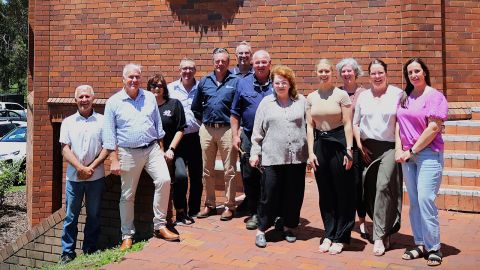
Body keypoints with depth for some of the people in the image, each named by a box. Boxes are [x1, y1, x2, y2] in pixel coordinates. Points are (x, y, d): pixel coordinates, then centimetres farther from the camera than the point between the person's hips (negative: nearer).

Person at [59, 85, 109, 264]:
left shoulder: (102, 121, 3)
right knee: (70, 216, 5)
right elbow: (65, 149, 0)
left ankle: (90, 251, 20)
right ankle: (67, 253, 15)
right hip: (74, 177, 0)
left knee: (94, 215, 8)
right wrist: (80, 168, -12)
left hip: (96, 177, 0)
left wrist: (91, 167, -10)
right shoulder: (68, 122, 6)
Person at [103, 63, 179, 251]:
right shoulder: (113, 102, -1)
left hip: (152, 148, 2)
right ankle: (127, 236, 19)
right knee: (127, 196, 5)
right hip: (128, 153, -2)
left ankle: (160, 226, -3)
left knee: (164, 180, -17)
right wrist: (114, 160, -7)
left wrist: (161, 149, 12)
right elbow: (109, 135, -2)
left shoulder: (150, 98, 8)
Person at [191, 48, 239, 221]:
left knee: (229, 171, 1)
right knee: (207, 170, 11)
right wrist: (204, 120, 14)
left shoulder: (235, 81, -2)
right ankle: (209, 205, 24)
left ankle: (229, 206, 12)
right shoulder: (204, 81, 10)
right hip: (206, 130, 4)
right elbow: (195, 106, 20)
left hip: (227, 129, -4)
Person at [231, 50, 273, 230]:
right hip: (248, 138, 2)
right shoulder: (243, 84, 7)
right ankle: (254, 213, 19)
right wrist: (235, 135, 2)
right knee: (249, 177, 7)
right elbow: (235, 113, 9)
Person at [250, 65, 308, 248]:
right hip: (272, 157, -1)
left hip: (297, 157, 1)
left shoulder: (301, 101, 7)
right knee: (269, 194, 0)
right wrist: (255, 152, 2)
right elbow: (258, 131, 7)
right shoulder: (266, 103, 7)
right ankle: (261, 229, 13)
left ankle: (289, 227, 25)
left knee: (294, 195, 8)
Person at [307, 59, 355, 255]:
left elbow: (348, 124, -6)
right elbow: (310, 126, 8)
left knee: (342, 192, 3)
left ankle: (340, 237, 15)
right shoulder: (311, 97, 8)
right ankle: (329, 234, 23)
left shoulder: (341, 95, -4)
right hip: (320, 144, 4)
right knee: (325, 192, 10)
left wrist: (349, 150, -12)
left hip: (339, 143, -4)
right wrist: (311, 152, 1)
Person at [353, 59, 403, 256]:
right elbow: (355, 123, 14)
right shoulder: (363, 96, 13)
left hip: (389, 147, -4)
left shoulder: (397, 94, -1)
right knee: (370, 190, 5)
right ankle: (384, 230, 22)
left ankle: (380, 237, -9)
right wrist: (359, 144, 4)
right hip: (368, 149, 4)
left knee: (383, 187, -14)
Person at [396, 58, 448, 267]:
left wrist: (412, 151, -11)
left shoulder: (434, 96, -6)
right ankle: (420, 245, 18)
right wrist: (399, 149, -1)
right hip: (407, 155, 6)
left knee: (425, 199, -11)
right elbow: (398, 123, 12)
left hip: (428, 154, -6)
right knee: (414, 201, 8)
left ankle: (433, 249, 1)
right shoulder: (404, 97, 12)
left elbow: (434, 128, -13)